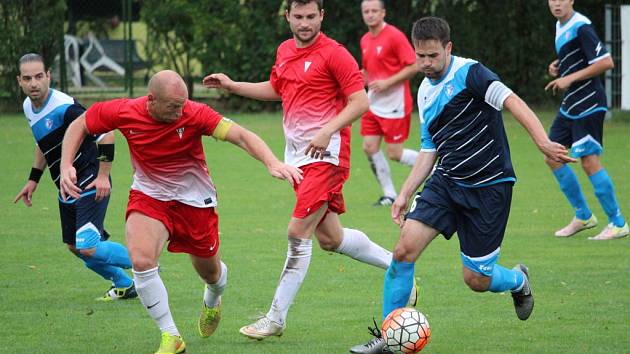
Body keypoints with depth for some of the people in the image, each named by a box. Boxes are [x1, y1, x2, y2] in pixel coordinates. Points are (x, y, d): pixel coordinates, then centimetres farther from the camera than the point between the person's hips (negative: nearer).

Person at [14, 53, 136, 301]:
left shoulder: (64, 108, -25)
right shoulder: (29, 107, 3)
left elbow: (106, 132, -24)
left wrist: (103, 175, -23)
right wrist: (33, 180, 20)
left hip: (90, 186, -9)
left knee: (88, 248, -17)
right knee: (75, 248, 13)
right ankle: (124, 285, 32)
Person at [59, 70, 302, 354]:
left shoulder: (194, 115, -25)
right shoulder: (123, 112, -19)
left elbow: (240, 135, -32)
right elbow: (80, 125, -3)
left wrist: (272, 163, -48)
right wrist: (66, 166, -17)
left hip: (194, 199, 0)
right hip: (148, 195, 0)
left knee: (210, 273, 15)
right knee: (141, 261, -25)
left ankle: (212, 302, 55)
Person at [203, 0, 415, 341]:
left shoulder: (334, 54, -12)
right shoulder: (285, 51, 12)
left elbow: (360, 102, -14)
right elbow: (276, 89, 29)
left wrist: (327, 131, -24)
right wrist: (232, 86, 21)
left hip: (325, 153, -8)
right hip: (296, 156, 8)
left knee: (298, 232, -11)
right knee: (330, 239, 11)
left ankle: (276, 318, -6)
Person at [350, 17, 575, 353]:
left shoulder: (469, 73, -14)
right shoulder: (425, 92, 10)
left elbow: (512, 102, -27)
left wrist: (543, 142, -42)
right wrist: (405, 194, 12)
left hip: (488, 186, -6)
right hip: (446, 182, 6)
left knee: (476, 279, -2)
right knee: (404, 249, -12)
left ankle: (518, 280, 34)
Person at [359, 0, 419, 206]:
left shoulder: (394, 36, -13)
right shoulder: (365, 40, 11)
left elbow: (414, 66, -16)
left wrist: (387, 83, -20)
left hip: (394, 105, -7)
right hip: (373, 104, 7)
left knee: (395, 154, -6)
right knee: (369, 148, -1)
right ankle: (389, 195, 9)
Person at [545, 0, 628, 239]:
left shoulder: (581, 28, -17)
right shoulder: (560, 26, 12)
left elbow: (606, 62, -22)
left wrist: (570, 78, -20)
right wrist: (558, 67, 7)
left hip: (588, 104, -10)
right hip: (570, 105, 10)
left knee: (589, 161, -10)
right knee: (553, 158, 9)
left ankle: (618, 224, -1)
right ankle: (583, 216, 20)